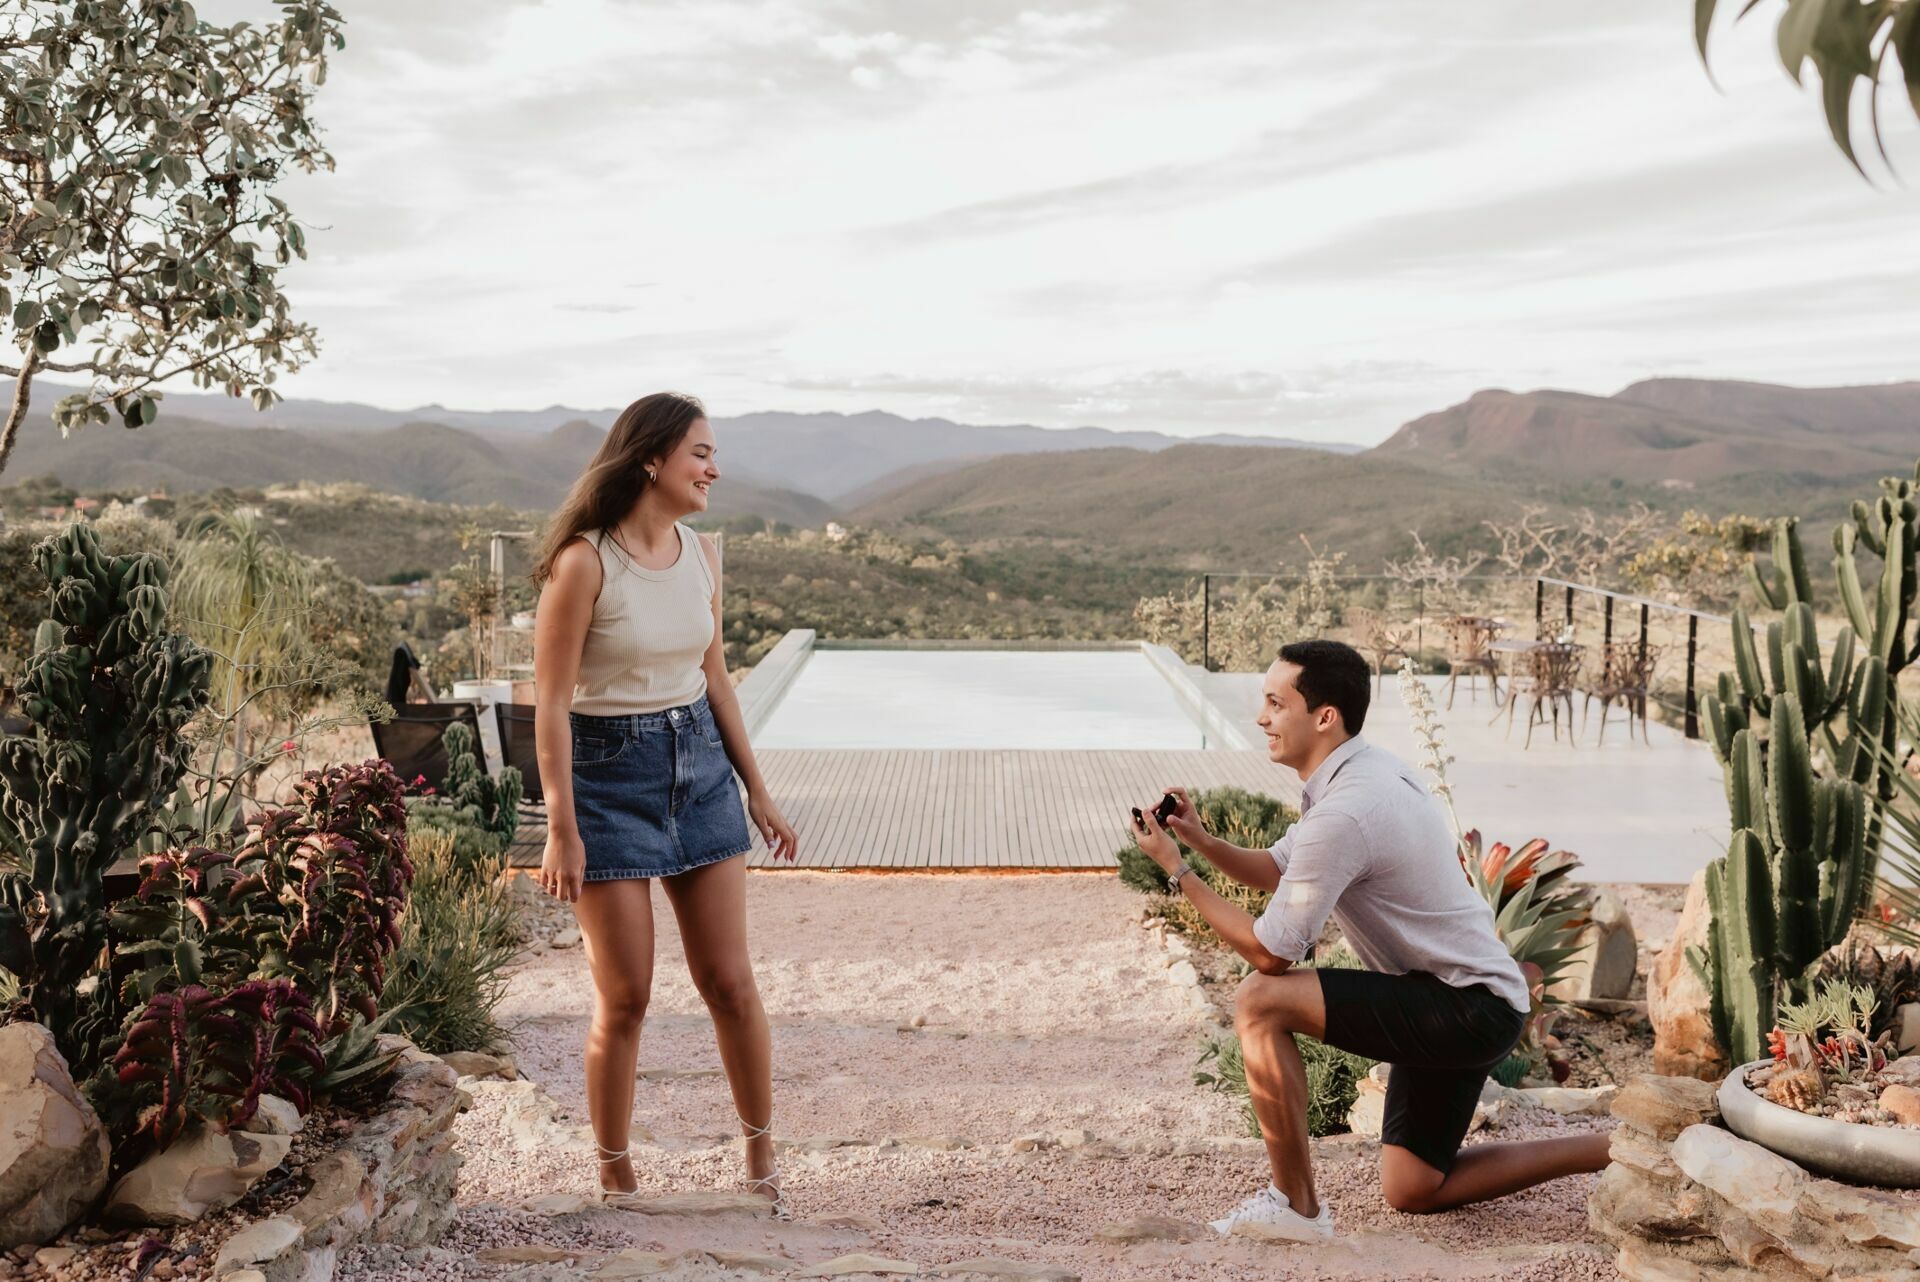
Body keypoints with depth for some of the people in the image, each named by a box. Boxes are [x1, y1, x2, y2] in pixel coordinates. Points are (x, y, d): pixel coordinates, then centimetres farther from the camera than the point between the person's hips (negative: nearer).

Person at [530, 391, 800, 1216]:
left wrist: (757, 792, 14)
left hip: (700, 767, 5)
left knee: (730, 982, 7)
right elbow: (551, 702, -14)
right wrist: (561, 828, -17)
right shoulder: (584, 562, -14)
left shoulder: (701, 554, 4)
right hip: (609, 775, -5)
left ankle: (762, 1158, 24)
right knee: (624, 998, 2)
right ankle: (615, 1176, 21)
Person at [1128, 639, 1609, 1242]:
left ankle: (1295, 1207, -9)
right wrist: (1199, 839, -3)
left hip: (1469, 1010, -10)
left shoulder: (1344, 812, -25)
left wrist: (1175, 869, -16)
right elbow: (1275, 868, 15)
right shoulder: (1364, 772, 6)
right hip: (1461, 1009, 10)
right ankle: (1619, 1148, 24)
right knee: (1412, 1190, 18)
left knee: (1261, 1003, -22)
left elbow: (1270, 952, -22)